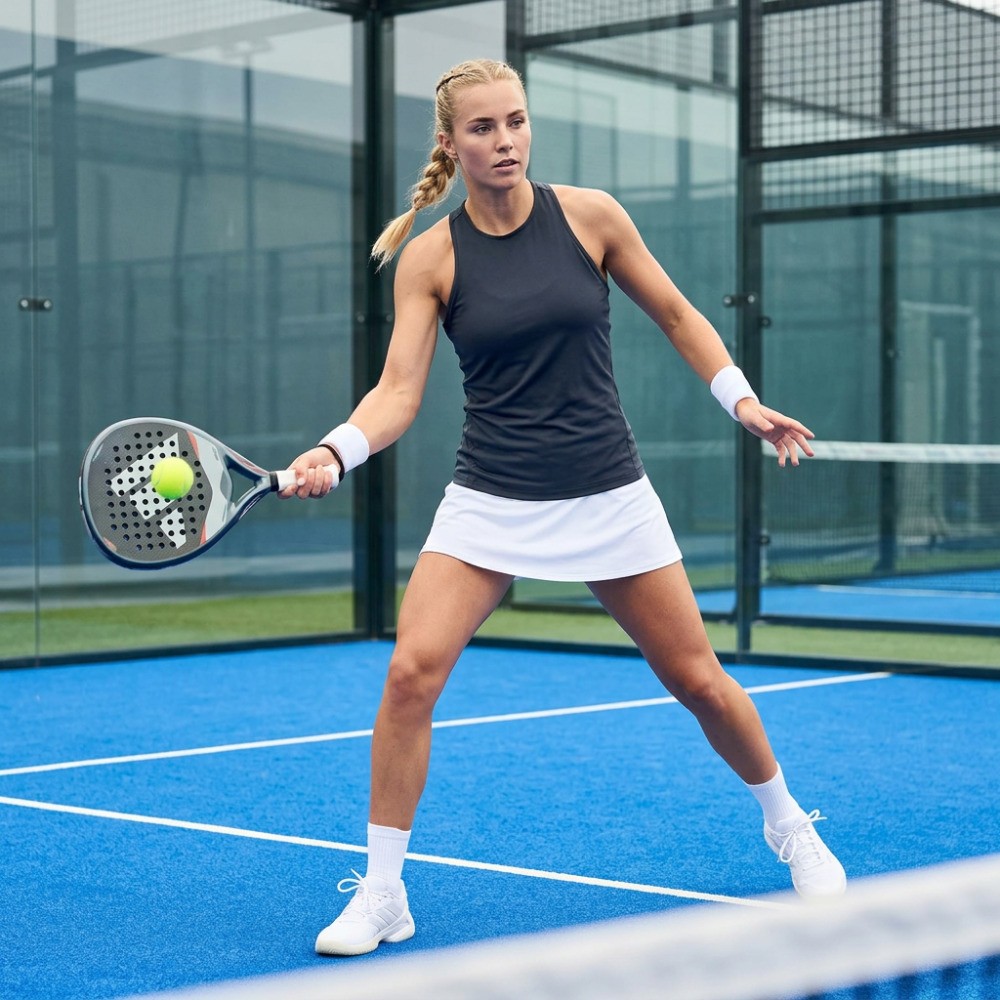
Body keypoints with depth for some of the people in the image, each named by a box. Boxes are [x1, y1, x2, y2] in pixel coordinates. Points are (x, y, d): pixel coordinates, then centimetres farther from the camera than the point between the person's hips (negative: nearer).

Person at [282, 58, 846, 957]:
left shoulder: (589, 215, -3)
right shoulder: (428, 257, -4)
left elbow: (677, 316, 9)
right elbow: (399, 392, -9)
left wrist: (741, 398, 1)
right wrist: (334, 452, -27)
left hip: (609, 496, 1)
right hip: (491, 503, 0)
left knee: (698, 680, 7)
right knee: (411, 671, -18)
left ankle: (791, 828, 35)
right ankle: (382, 895, -3)